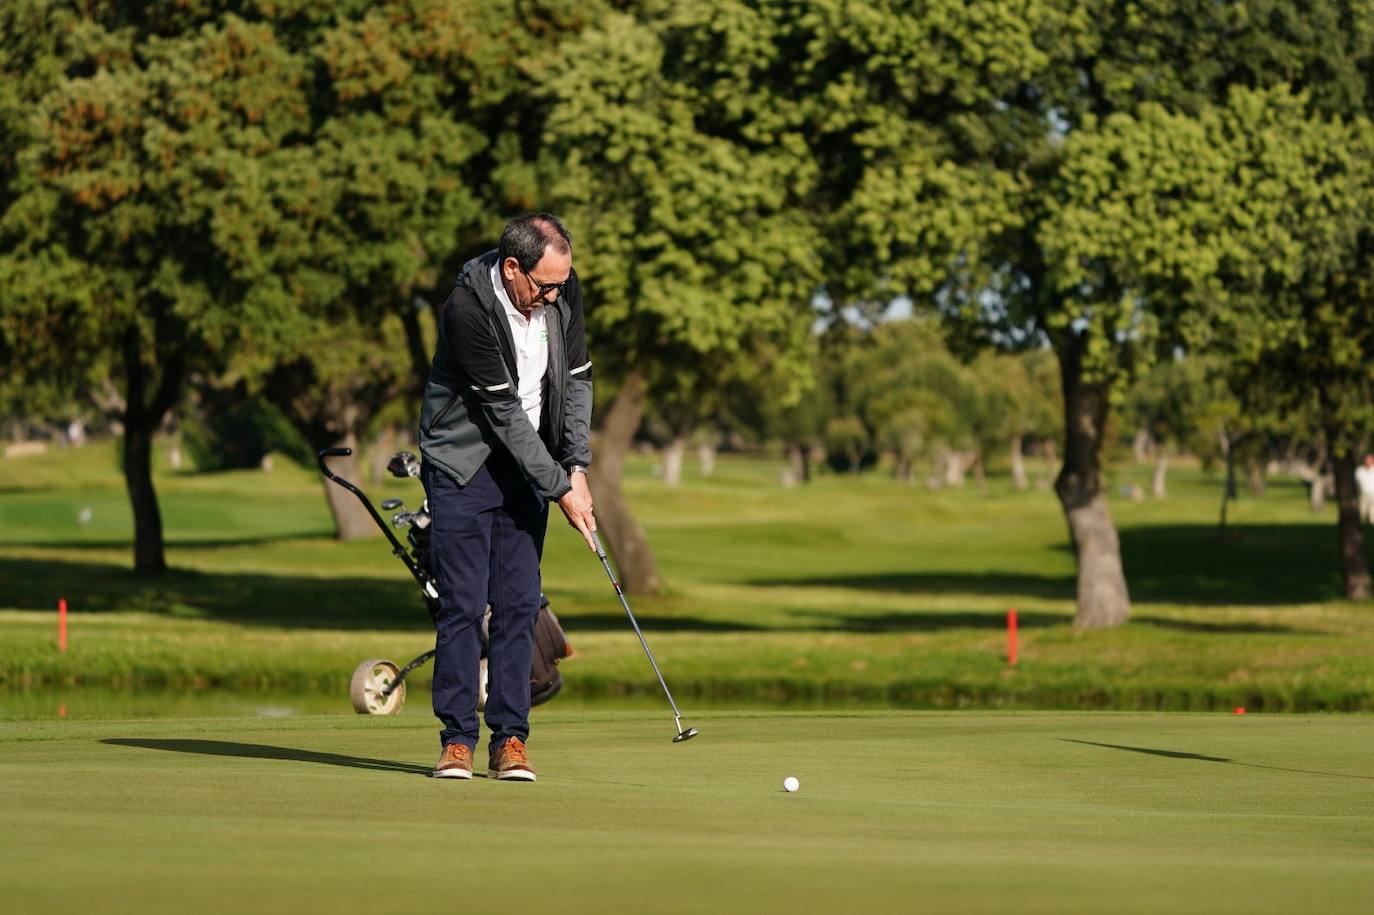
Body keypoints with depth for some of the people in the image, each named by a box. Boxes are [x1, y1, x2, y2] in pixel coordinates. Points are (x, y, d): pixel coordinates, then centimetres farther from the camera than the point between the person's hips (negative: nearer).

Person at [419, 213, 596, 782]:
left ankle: (509, 740, 2)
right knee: (463, 602, -7)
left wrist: (577, 467, -6)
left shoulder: (563, 292, -7)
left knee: (519, 604, 0)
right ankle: (457, 740, -1)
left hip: (526, 465, 5)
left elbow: (576, 379, 4)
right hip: (463, 463, -5)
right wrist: (560, 489, -19)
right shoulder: (468, 308, -25)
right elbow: (504, 412, -23)